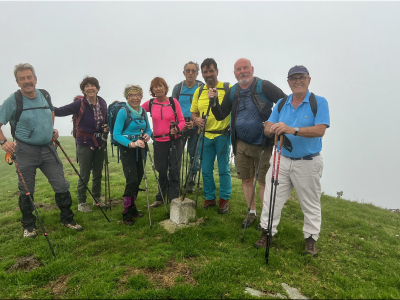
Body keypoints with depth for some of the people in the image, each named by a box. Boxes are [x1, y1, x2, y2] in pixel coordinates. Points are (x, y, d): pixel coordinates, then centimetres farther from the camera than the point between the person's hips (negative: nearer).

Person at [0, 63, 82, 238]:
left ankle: (67, 219, 22)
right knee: (26, 191, 8)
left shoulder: (45, 95, 4)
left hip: (48, 148, 3)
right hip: (25, 151, -3)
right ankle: (29, 225, 28)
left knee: (62, 186, 5)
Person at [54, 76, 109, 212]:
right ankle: (81, 202, 16)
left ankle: (97, 198, 31)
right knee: (84, 175, 1)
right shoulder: (80, 103, -10)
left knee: (98, 173, 14)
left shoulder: (102, 103, 4)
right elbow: (61, 111, -20)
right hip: (84, 144, -4)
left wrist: (106, 128, -3)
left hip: (99, 143, 5)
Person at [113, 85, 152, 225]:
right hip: (127, 149, -6)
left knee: (138, 179, 11)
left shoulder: (143, 112, 6)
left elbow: (148, 129, 15)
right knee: (132, 180, -13)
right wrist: (132, 144, -26)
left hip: (139, 149, 6)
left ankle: (132, 209, 29)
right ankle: (127, 215, 2)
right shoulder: (123, 112, -12)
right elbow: (116, 135, -15)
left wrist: (147, 135, -7)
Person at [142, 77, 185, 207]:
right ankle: (160, 198, 28)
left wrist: (177, 129, -18)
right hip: (159, 141, 2)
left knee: (174, 170, 1)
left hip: (174, 140, -2)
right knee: (161, 171, 12)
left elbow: (181, 120, -2)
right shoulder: (150, 104, 2)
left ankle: (173, 199, 12)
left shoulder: (173, 102, -3)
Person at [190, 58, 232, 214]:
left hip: (222, 135, -4)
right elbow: (193, 112, 16)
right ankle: (210, 197, 28)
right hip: (205, 135, 4)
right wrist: (196, 119, -5)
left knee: (223, 169, 4)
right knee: (206, 170, 10)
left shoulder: (228, 88, -3)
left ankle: (224, 199, 21)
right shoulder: (199, 92, 10)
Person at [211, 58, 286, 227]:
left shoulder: (263, 86, -8)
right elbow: (220, 116, 8)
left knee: (264, 182, 3)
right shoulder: (232, 92, 8)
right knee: (246, 180, 13)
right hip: (241, 145, 5)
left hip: (262, 145, -5)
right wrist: (214, 102, -9)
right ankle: (252, 213, 31)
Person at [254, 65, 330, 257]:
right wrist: (273, 129, -24)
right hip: (281, 160, 4)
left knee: (311, 204, 11)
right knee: (272, 198, 7)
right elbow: (267, 129, 1)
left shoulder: (319, 102, -6)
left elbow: (320, 130, -21)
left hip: (308, 163, -3)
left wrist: (292, 130, -34)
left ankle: (311, 238, 29)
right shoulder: (281, 103, 7)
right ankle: (267, 232, 23)